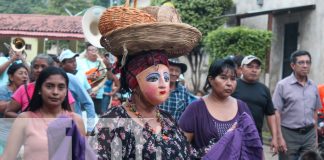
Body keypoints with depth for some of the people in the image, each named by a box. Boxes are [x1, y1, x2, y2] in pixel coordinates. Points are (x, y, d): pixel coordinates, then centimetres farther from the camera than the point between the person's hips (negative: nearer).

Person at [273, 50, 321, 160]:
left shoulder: (313, 86, 9)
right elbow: (276, 112, -8)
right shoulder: (282, 85, -6)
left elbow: (315, 112, 16)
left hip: (309, 134, 4)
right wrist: (280, 137, -13)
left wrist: (315, 136, 14)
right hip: (289, 134, -4)